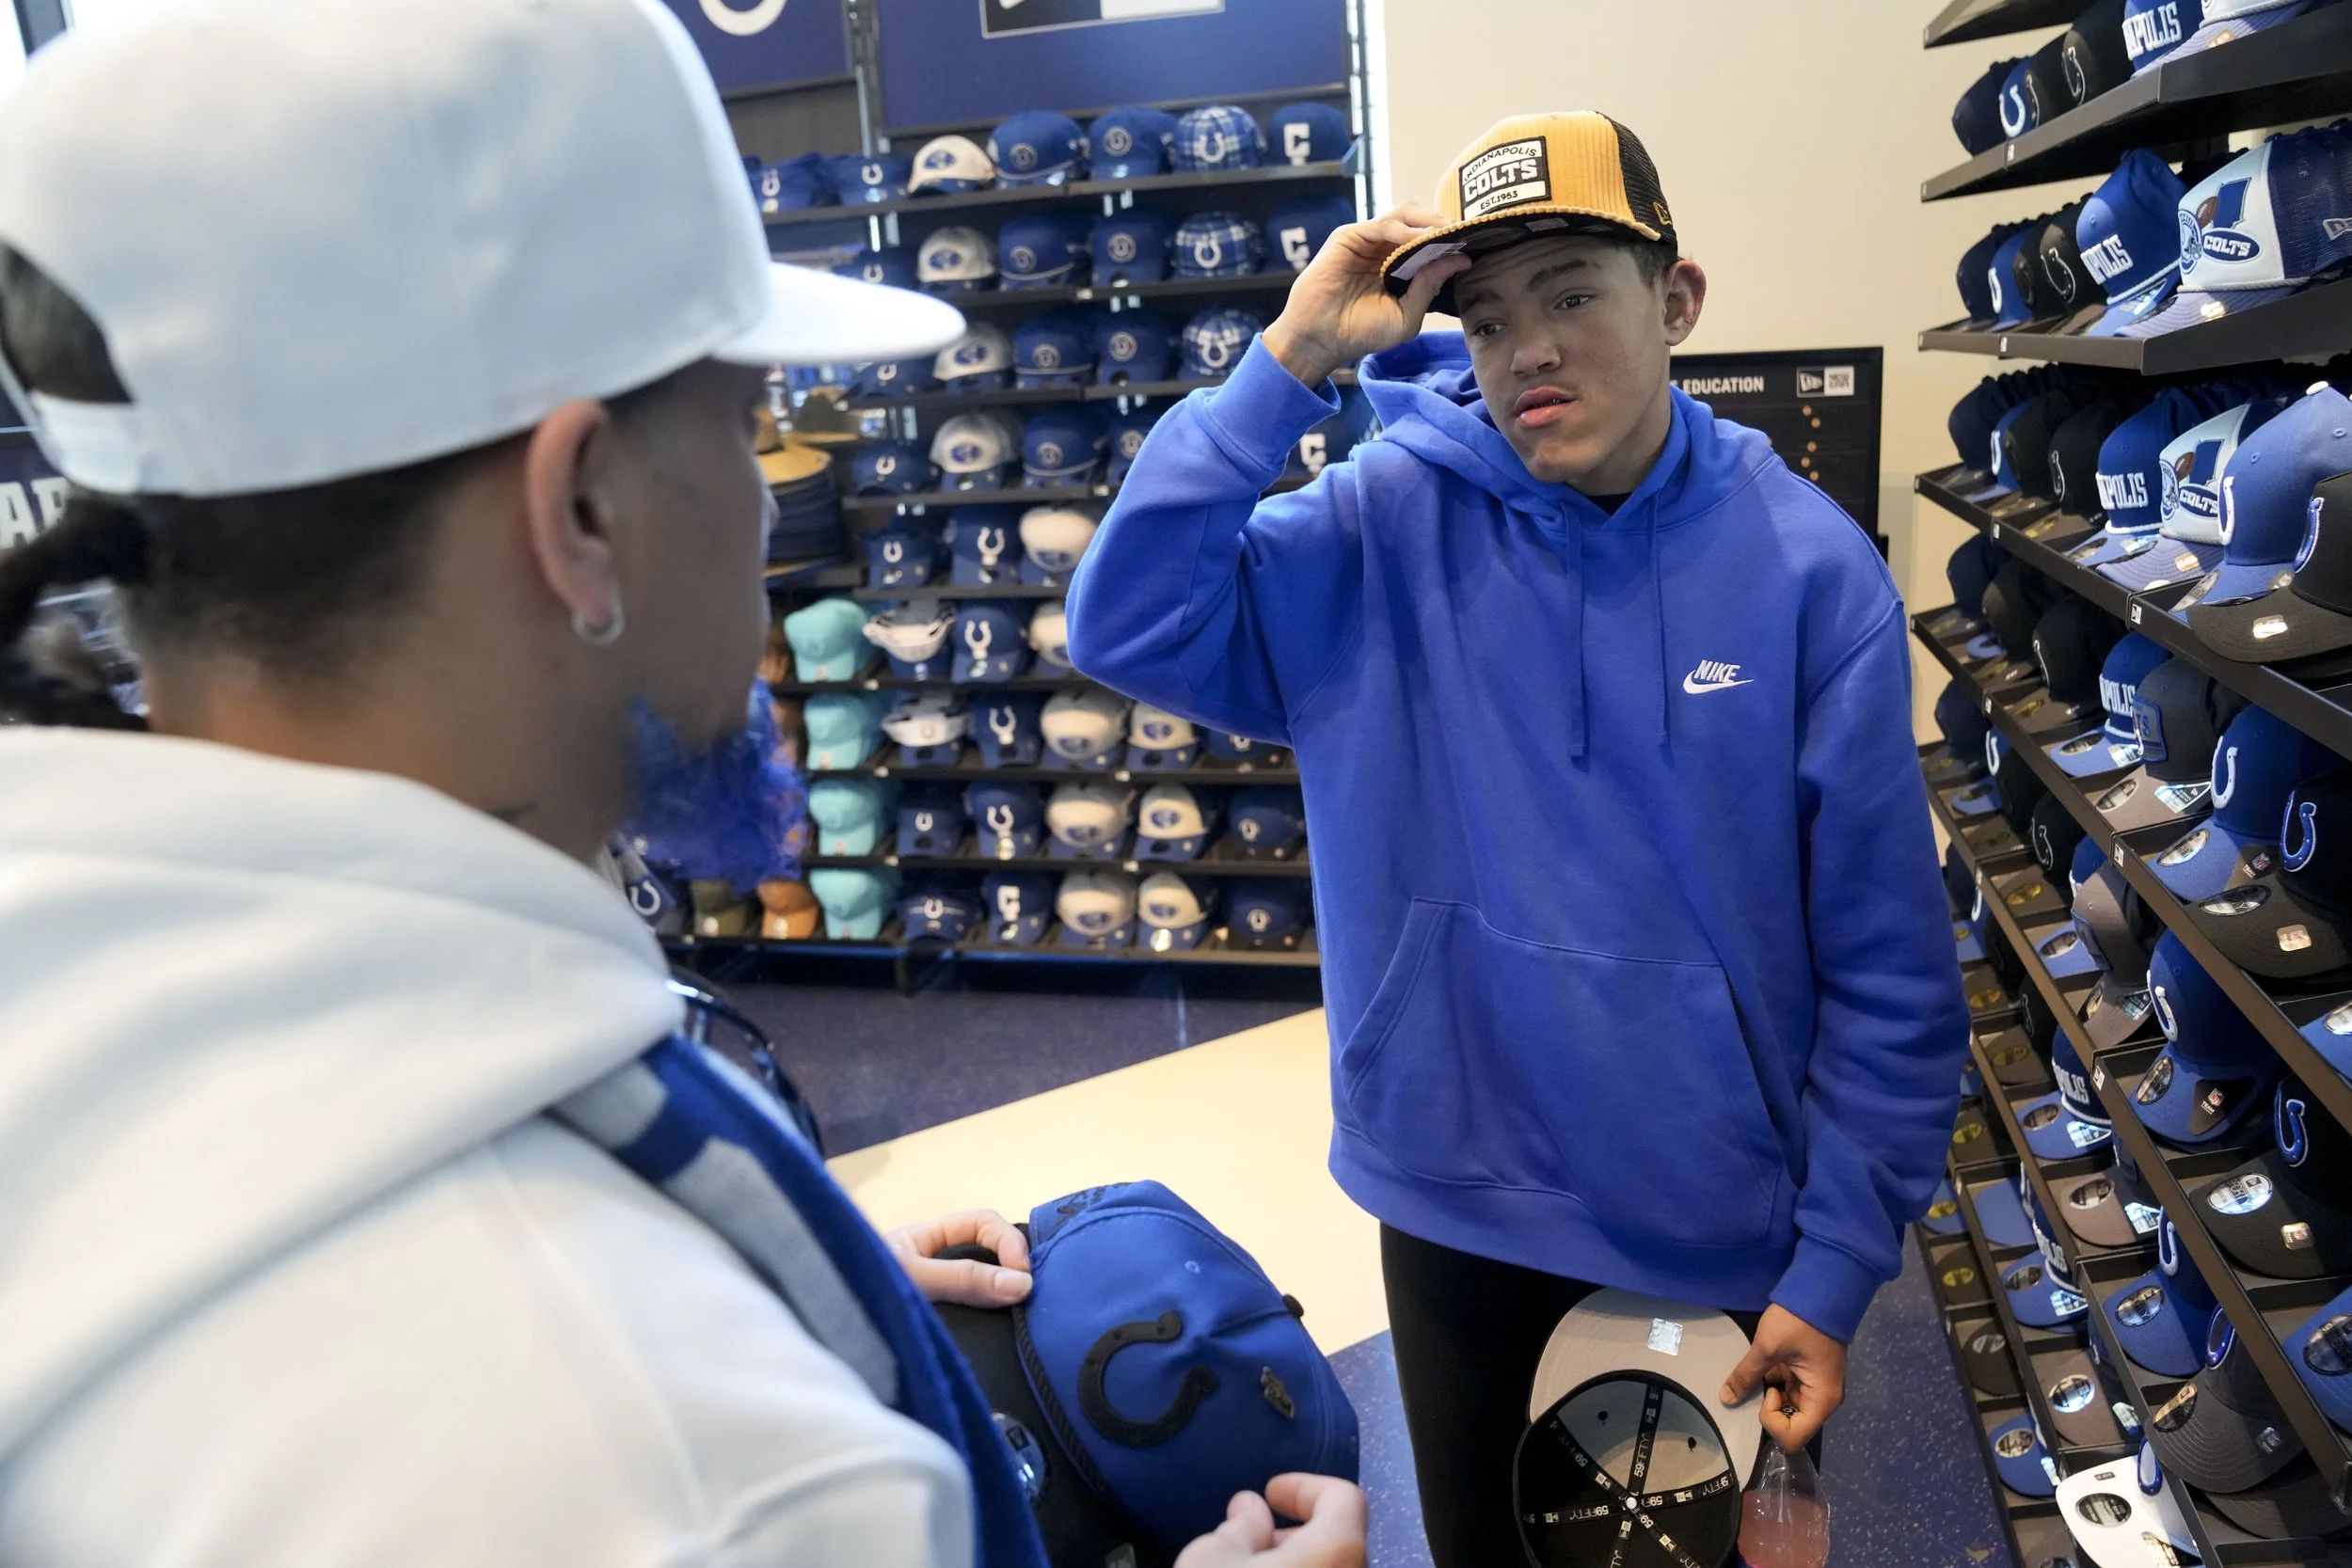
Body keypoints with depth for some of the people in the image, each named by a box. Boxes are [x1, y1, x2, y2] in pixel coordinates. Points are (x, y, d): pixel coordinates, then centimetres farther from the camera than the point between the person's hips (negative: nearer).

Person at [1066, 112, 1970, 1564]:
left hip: (1731, 1227, 0)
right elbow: (1127, 625, -20)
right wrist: (1291, 361, -23)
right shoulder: (1392, 523, -9)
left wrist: (1836, 1274, -7)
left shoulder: (1809, 567, -12)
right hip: (1459, 1201, 1)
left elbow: (1888, 970, -9)